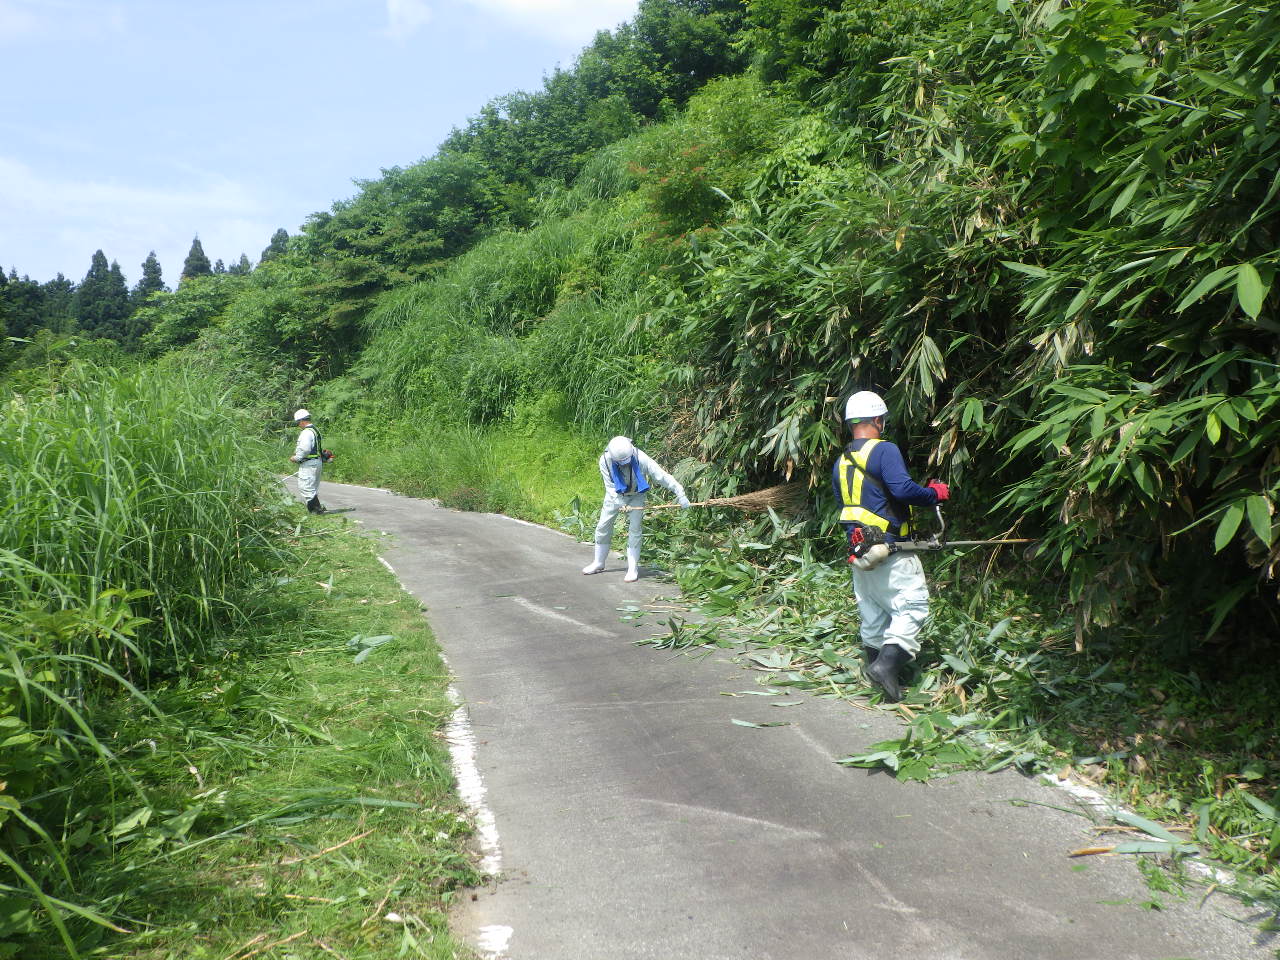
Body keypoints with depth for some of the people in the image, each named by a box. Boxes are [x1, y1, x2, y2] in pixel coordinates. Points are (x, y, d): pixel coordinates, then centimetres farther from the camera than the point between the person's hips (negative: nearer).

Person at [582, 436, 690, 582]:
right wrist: (619, 503, -32)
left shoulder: (640, 458, -33)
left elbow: (662, 476, -31)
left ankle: (633, 568, 0)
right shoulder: (605, 461, -26)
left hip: (637, 495, -2)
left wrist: (680, 494, -34)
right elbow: (610, 485, -18)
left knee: (634, 529, -9)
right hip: (616, 495, 2)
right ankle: (598, 563, 21)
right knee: (603, 526, 4)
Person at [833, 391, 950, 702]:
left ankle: (876, 663, 21)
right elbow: (902, 488, -23)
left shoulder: (840, 463, 14)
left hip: (858, 552, 8)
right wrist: (935, 493, -7)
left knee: (872, 615, 14)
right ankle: (887, 664, -18)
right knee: (912, 606, -5)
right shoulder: (884, 450, -11)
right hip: (890, 552, -8)